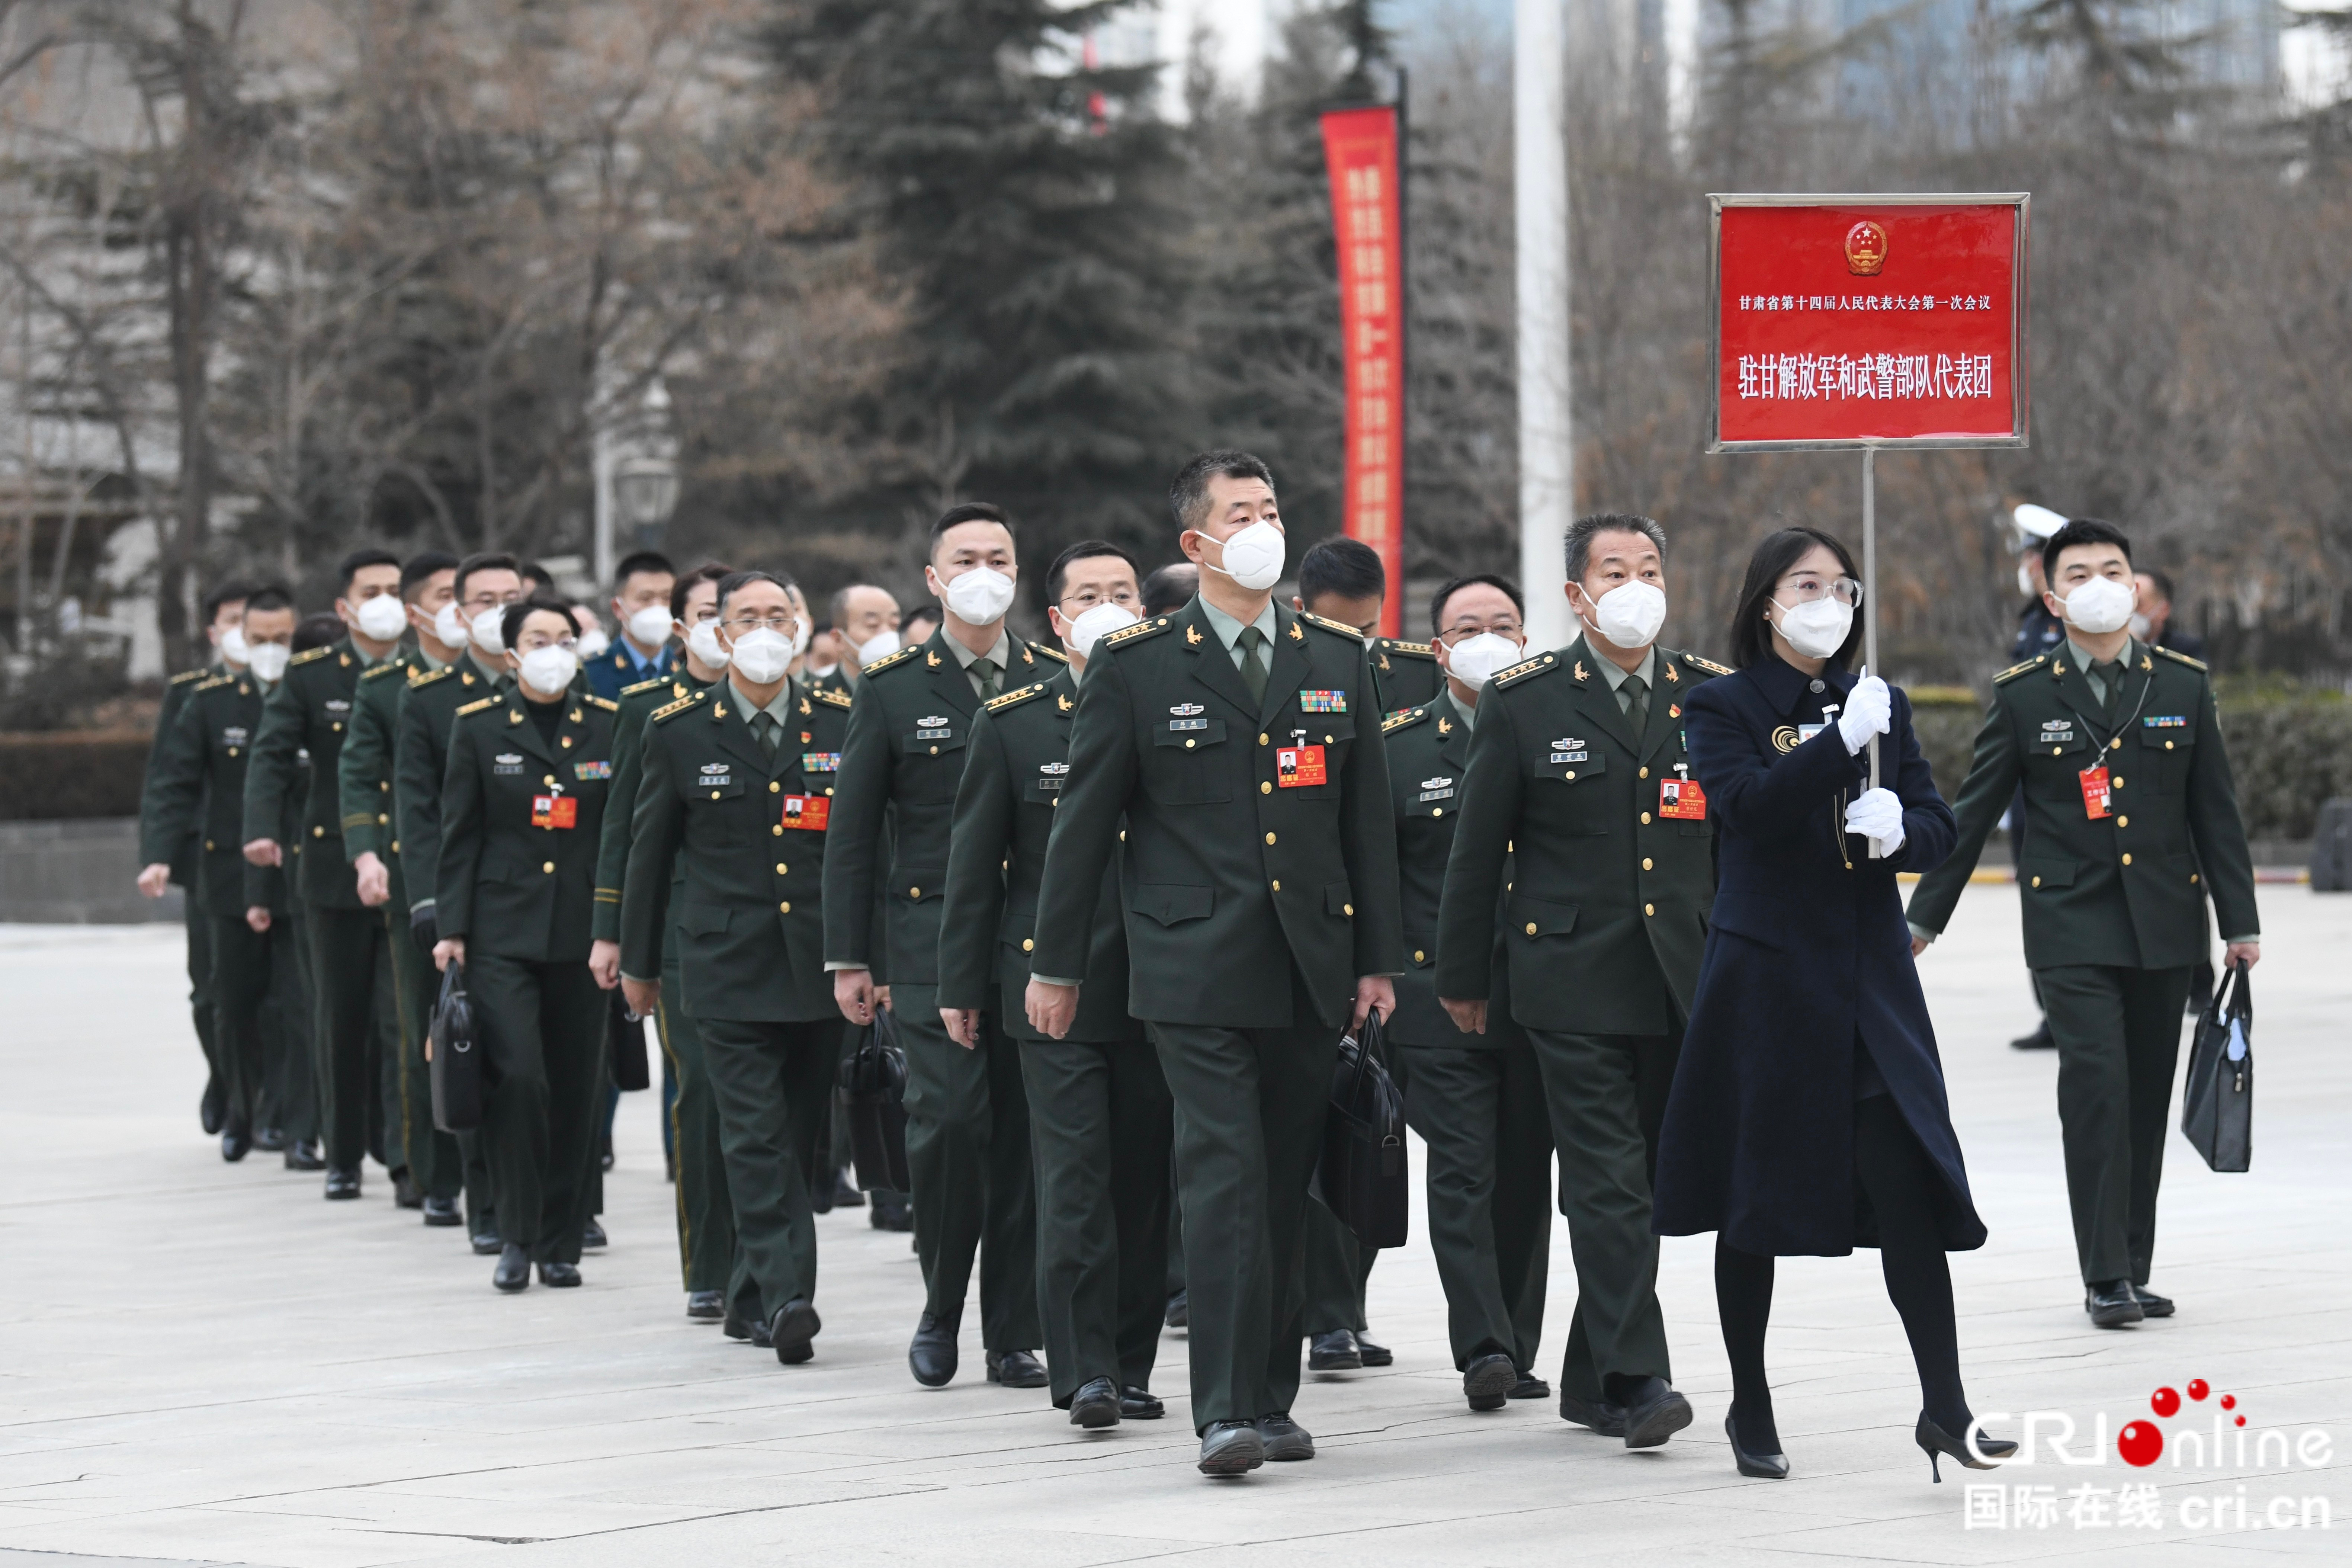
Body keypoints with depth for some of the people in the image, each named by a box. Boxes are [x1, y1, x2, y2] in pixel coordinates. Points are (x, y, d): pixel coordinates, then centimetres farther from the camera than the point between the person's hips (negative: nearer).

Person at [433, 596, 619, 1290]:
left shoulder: (607, 725, 7)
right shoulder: (478, 727, 4)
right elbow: (459, 836, 4)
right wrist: (451, 929, -2)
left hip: (582, 934, 2)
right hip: (503, 932, -2)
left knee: (574, 1089, 3)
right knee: (516, 1076, -14)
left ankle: (561, 1242, 14)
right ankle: (516, 1234, -1)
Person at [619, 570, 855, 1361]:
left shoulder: (842, 722, 6)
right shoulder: (679, 731, 2)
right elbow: (649, 851, 9)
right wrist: (637, 962, 12)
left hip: (822, 968, 2)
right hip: (729, 970, -2)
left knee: (801, 1136, 8)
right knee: (756, 1138, -12)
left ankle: (754, 1295, 21)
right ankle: (787, 1295, -18)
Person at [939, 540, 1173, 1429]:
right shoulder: (1012, 723, 3)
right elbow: (975, 862, 5)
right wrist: (961, 984, 2)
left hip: (1160, 983, 2)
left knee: (1145, 1179, 5)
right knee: (1076, 1179, -9)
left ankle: (1130, 1364, 14)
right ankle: (1084, 1372, -8)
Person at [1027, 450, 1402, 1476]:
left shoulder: (1336, 662, 12)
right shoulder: (1137, 668, 1)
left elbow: (1367, 817, 14)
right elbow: (1085, 821, 4)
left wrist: (1377, 960, 11)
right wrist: (1057, 963, 4)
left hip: (1311, 970, 4)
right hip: (1197, 970, -4)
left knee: (1285, 1188, 8)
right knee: (1225, 1180, -13)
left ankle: (1271, 1399, 17)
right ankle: (1226, 1411, -15)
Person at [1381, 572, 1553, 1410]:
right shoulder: (1398, 744, 4)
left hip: (1543, 996, 2)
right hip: (1440, 997, -2)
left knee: (1525, 1176, 7)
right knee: (1461, 1170, -10)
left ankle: (1517, 1351, 14)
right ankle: (1483, 1348, -13)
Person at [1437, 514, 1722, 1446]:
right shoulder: (1523, 703, 0)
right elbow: (1478, 846, 5)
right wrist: (1461, 976, 7)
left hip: (1682, 984, 4)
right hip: (1574, 984, -4)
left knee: (1645, 1183, 8)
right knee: (1608, 1182, -11)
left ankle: (1591, 1384, 18)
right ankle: (1636, 1379, -14)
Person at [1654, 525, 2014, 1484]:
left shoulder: (1882, 704, 12)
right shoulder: (1723, 710, 0)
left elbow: (1937, 828, 10)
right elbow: (1749, 808, -18)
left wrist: (1898, 831, -12)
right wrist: (1840, 740, -25)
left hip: (1870, 977, 3)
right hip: (1766, 980, -3)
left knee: (1908, 1185, -8)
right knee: (1753, 1196, 5)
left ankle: (1945, 1407, -8)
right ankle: (1750, 1409, 18)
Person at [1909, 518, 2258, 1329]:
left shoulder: (2184, 686, 6)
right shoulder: (2024, 696, 0)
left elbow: (2215, 812, 9)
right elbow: (1972, 812, 5)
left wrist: (2241, 921, 6)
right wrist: (1925, 915, 5)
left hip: (2163, 926, 3)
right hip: (2071, 928, -3)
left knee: (2147, 1100, 6)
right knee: (2097, 1087, -14)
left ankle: (2133, 1268, 15)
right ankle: (2105, 1276, -11)